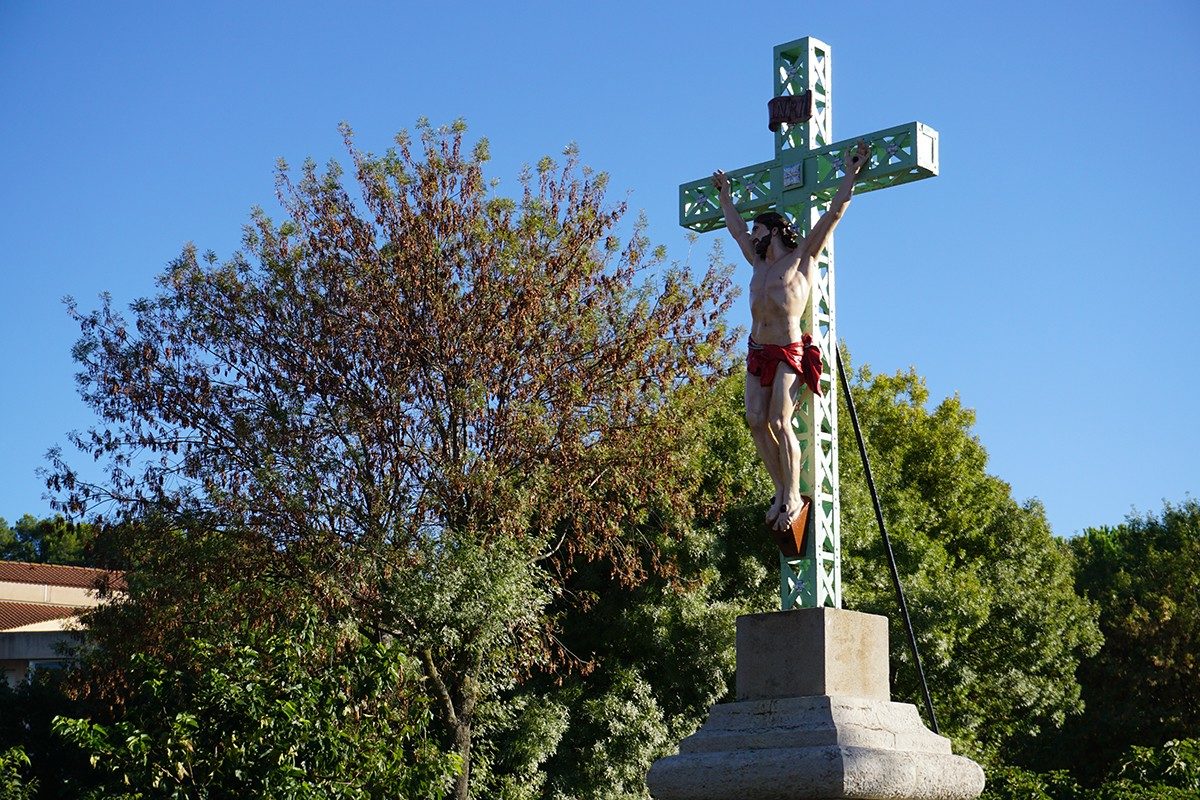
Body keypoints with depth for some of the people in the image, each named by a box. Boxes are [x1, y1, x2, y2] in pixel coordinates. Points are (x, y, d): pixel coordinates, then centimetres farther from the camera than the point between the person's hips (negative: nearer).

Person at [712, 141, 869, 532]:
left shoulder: (801, 257, 4)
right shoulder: (759, 262, 22)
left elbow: (833, 213, 1)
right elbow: (735, 227, 37)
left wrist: (851, 173, 0)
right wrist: (724, 194, 46)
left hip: (789, 352, -7)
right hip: (757, 353, 7)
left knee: (780, 422, -17)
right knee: (757, 422, -5)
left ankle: (793, 496, -13)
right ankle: (781, 490, 1)